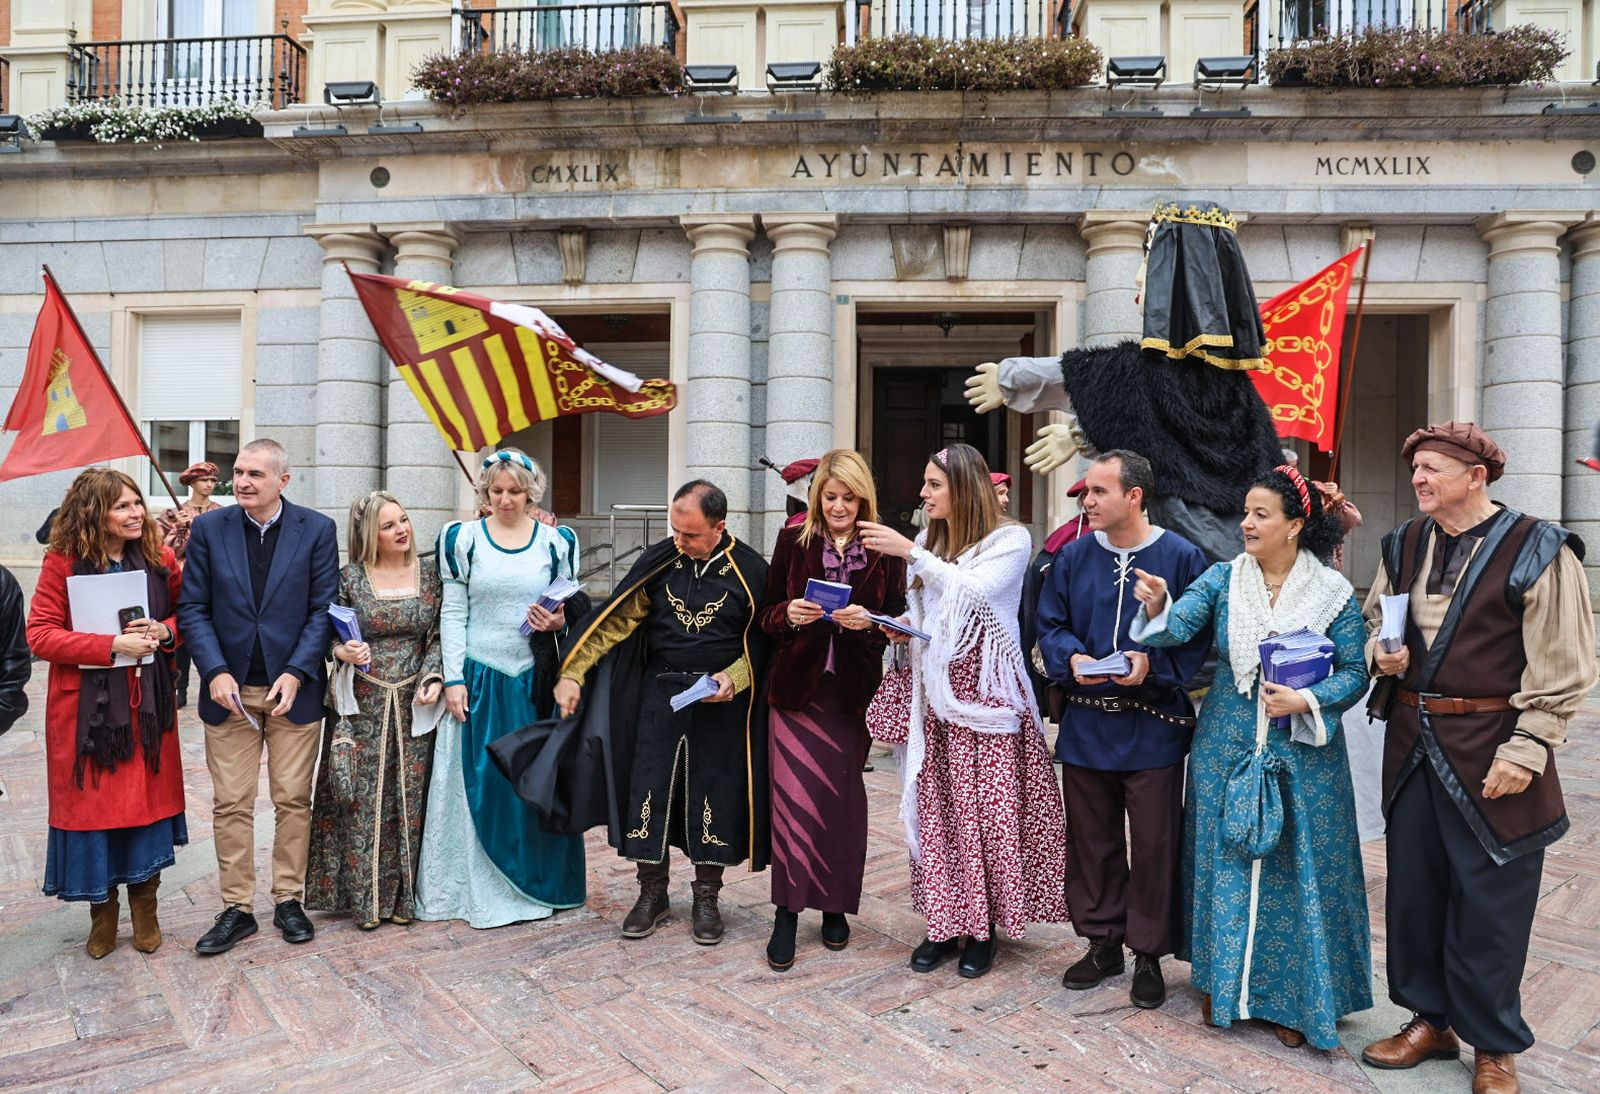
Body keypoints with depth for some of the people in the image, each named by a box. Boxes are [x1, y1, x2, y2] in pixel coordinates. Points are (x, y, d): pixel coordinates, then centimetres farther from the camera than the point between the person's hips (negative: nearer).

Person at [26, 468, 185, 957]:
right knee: (92, 803, 6)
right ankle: (102, 908, 24)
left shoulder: (159, 558, 2)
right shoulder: (63, 562, -6)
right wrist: (113, 645, -19)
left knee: (148, 799, 8)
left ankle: (144, 906, 24)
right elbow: (39, 634, -9)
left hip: (149, 702, 2)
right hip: (86, 707, -2)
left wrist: (163, 631, -10)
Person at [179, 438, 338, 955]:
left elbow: (323, 609, -3)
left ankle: (288, 900, 21)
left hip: (294, 687, -1)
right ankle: (237, 908, 18)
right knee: (232, 804, 6)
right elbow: (193, 608, 2)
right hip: (229, 687, 1)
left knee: (293, 800, 7)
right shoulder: (209, 528, 3)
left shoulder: (317, 529, -2)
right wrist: (215, 671, -11)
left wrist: (295, 674, -12)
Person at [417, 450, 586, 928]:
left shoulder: (557, 542, 5)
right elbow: (453, 614, 1)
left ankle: (537, 883, 21)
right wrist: (454, 679, -6)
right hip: (479, 679, -1)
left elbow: (572, 610, 10)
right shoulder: (462, 539, 2)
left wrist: (559, 623, -13)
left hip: (537, 680, 1)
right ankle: (479, 887, 17)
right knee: (477, 784, 3)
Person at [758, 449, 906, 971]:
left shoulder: (884, 549, 2)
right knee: (795, 795, -5)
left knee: (843, 797, 8)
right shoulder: (793, 541, 4)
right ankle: (787, 911, 6)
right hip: (797, 685, 0)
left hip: (853, 688, 1)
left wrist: (868, 621, -16)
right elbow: (767, 611, 7)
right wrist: (788, 614, -15)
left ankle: (836, 904, 25)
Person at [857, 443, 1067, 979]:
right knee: (936, 810, 5)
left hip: (985, 692, -5)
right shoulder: (931, 544, 16)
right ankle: (944, 921, 16)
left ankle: (982, 927, 12)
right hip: (934, 693, 6)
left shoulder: (1010, 539, -4)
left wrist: (911, 552, -21)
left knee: (986, 808, -3)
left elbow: (974, 591, -21)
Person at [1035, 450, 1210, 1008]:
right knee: (1091, 838, 13)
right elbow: (1049, 624, 7)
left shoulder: (1181, 557, -5)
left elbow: (1198, 635, -5)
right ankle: (1102, 942, 30)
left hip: (1153, 726, -3)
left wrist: (1153, 664, -19)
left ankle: (1149, 954, 22)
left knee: (1154, 844, 5)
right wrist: (1072, 658, -12)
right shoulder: (1074, 556, 4)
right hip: (1085, 724, 4)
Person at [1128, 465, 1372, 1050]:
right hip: (1226, 749, 1)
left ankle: (1294, 998, 25)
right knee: (1225, 862, 9)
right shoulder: (1223, 578, -2)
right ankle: (1221, 981, 27)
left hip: (1302, 753, -1)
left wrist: (1306, 702, -19)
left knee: (1298, 870, 7)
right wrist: (1157, 606, -36)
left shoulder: (1332, 591, -5)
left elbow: (1354, 671, -3)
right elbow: (1177, 628, -15)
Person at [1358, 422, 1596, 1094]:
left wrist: (1526, 750, -14)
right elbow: (1374, 620, 22)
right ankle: (1430, 1020, 30)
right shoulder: (1404, 546, 8)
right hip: (1412, 744, 5)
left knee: (1489, 900, 5)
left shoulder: (1537, 551, -8)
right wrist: (1382, 654, 0)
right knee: (1412, 887, 12)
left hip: (1489, 754, -5)